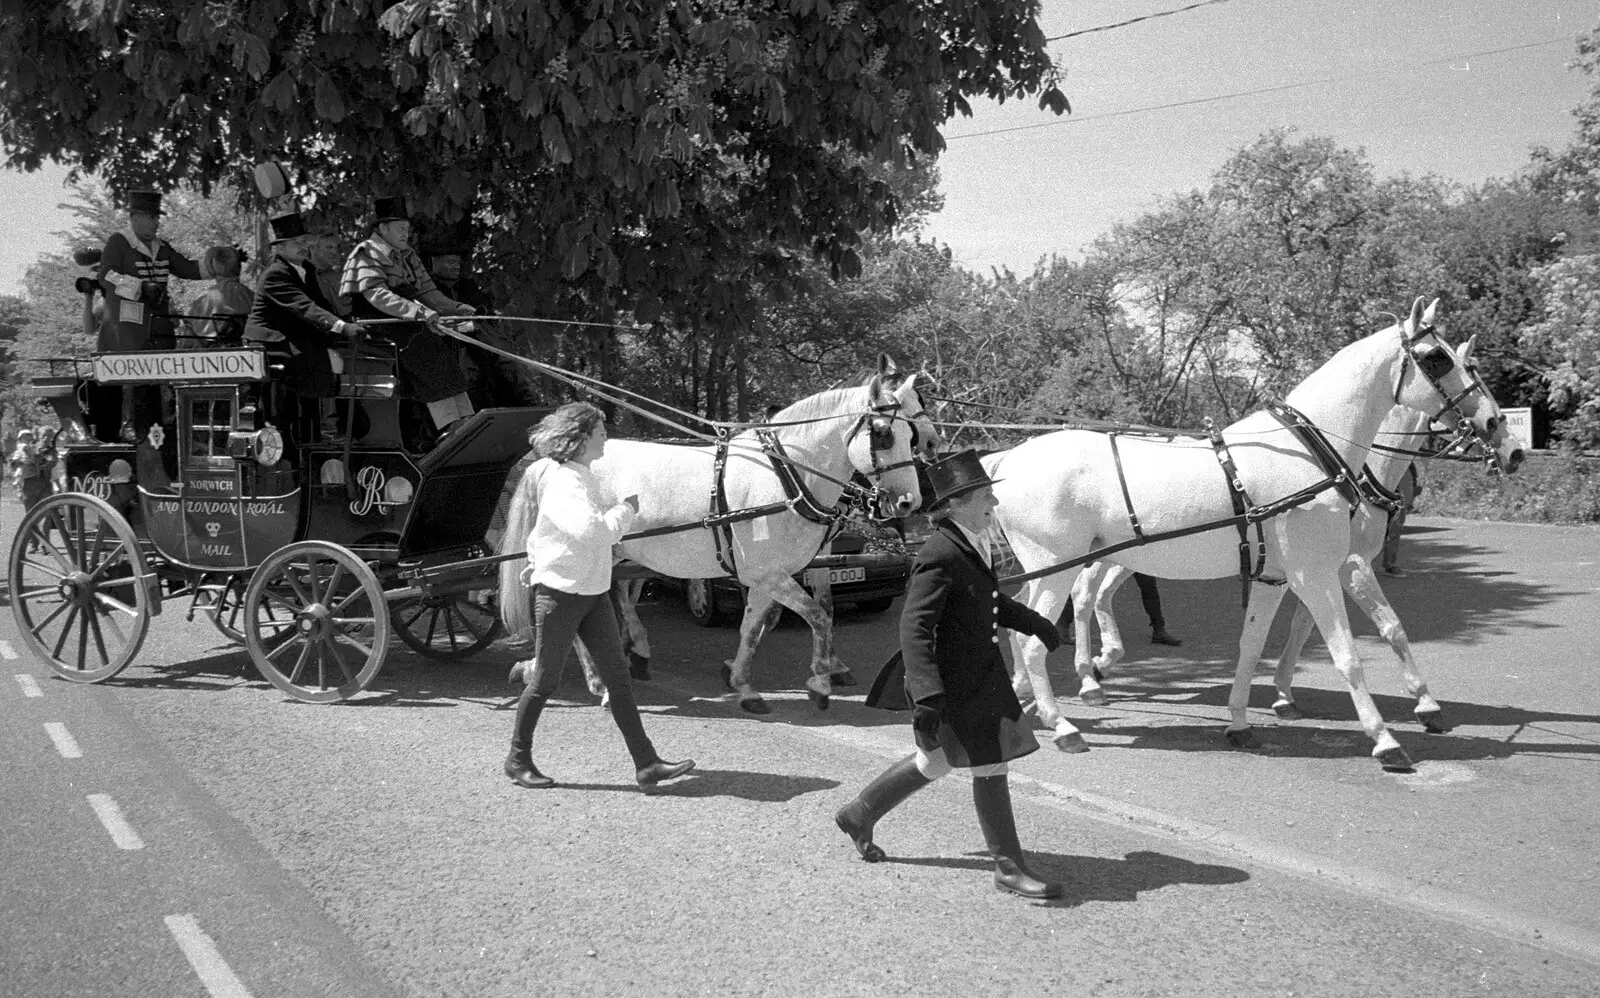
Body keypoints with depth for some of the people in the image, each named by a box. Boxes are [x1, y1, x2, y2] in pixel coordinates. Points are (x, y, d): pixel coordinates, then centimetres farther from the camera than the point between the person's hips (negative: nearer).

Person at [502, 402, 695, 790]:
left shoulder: (582, 476, 11)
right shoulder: (562, 481, -19)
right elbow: (594, 534, -31)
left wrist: (537, 561, 24)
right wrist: (626, 509, -16)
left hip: (593, 592, 9)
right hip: (559, 593, -9)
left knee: (618, 677, 5)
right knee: (545, 682, 4)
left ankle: (646, 763, 6)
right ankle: (518, 760, 22)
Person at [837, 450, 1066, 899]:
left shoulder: (973, 545, 6)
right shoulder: (940, 557, -24)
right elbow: (914, 627, -29)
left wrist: (1034, 622, 33)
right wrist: (926, 694, -36)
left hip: (983, 674, 10)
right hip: (956, 684, -10)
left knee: (934, 762, 21)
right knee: (990, 768, 1)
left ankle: (859, 815, 36)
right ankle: (1009, 867, 15)